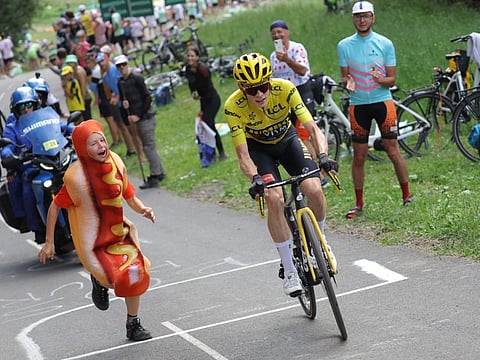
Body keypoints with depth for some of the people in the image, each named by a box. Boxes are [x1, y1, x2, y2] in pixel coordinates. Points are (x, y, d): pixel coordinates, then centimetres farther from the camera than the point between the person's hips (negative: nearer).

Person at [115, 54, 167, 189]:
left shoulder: (137, 78, -11)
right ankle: (160, 172, 20)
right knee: (148, 146, 12)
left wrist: (138, 116, -13)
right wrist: (128, 116, -1)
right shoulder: (120, 82, 10)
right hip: (134, 118, 8)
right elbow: (123, 99, 17)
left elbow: (148, 98, -12)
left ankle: (154, 176, -2)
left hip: (145, 116, -8)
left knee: (149, 146, -6)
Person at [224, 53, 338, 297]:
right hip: (258, 147, -1)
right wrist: (255, 178, -48)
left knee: (314, 189, -22)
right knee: (275, 198, -26)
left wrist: (323, 156, -49)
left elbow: (312, 128, -30)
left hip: (287, 139, 1)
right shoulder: (234, 106, -31)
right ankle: (289, 270, -12)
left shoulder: (285, 89, -30)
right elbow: (243, 155, -29)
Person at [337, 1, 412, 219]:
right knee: (359, 156, 3)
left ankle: (407, 196, 8)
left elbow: (392, 79, 3)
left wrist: (381, 79, -19)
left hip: (382, 101, -1)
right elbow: (344, 77, 7)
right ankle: (358, 203, 12)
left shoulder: (384, 44, 2)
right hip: (358, 104, 1)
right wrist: (348, 82, -16)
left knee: (393, 151, -4)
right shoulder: (344, 46, 5)